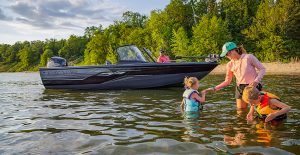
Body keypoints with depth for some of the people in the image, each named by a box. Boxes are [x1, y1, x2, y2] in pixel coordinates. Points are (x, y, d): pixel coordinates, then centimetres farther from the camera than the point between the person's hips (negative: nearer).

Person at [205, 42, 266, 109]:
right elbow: (227, 81, 8)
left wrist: (256, 81, -20)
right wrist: (214, 88, -3)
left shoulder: (248, 57, -10)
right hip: (240, 89, 4)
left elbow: (262, 69, -5)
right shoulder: (230, 65, 2)